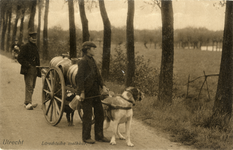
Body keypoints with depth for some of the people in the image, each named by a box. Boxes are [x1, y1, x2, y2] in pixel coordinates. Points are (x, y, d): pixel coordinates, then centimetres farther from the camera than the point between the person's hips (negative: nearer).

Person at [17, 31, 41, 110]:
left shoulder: (35, 47, 21)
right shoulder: (25, 47, -4)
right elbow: (20, 58, -11)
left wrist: (38, 71, 20)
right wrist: (28, 65, -17)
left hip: (34, 71, 8)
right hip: (28, 70, -8)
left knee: (32, 87, 9)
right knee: (29, 86, -15)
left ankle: (27, 103, 16)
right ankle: (28, 103, -20)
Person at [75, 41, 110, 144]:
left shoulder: (92, 60, 14)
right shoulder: (83, 61, -13)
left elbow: (97, 74, 16)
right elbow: (79, 77, -18)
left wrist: (103, 86, 3)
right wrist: (81, 92, -21)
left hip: (95, 92, 9)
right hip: (86, 93, -9)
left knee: (99, 113, 10)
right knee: (87, 115, -1)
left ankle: (99, 136, 19)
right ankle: (86, 137, 11)